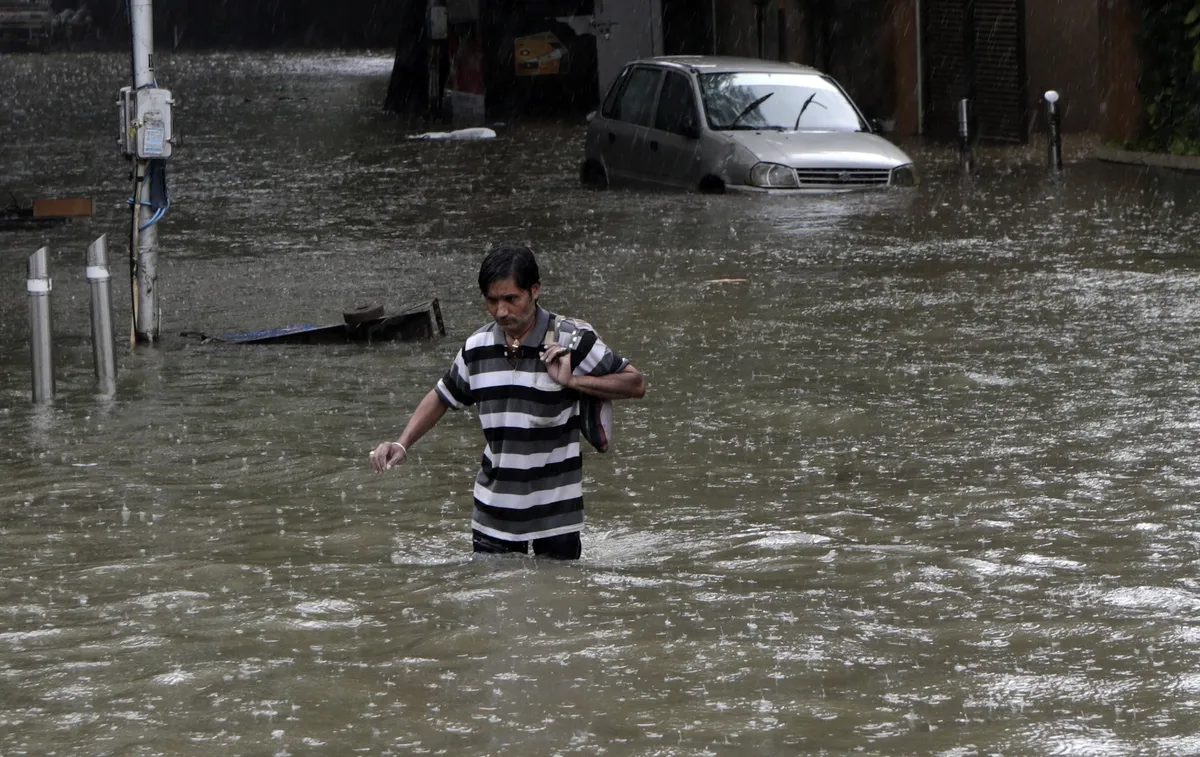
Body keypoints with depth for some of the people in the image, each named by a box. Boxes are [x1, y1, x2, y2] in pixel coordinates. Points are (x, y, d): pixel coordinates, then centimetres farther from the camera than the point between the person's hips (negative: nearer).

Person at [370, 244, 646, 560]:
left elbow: (636, 385, -5)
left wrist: (572, 381, -17)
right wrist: (402, 444, 4)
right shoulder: (477, 347, 2)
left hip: (555, 509, -3)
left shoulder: (573, 340, -10)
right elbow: (442, 397, 18)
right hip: (494, 507, 3)